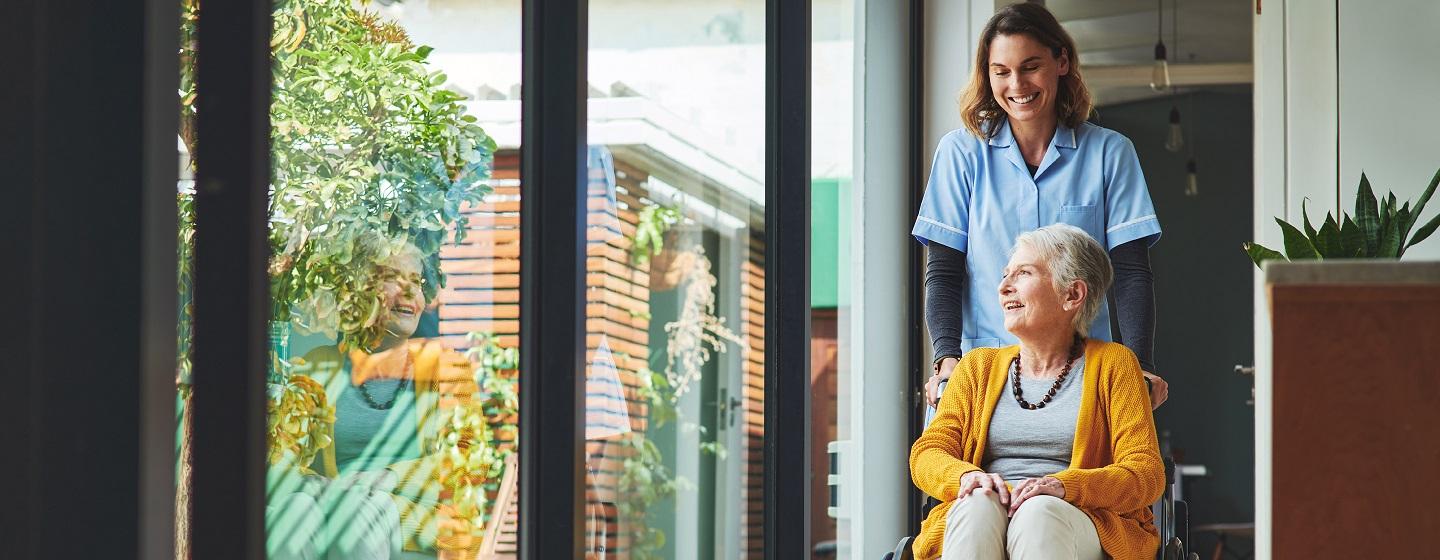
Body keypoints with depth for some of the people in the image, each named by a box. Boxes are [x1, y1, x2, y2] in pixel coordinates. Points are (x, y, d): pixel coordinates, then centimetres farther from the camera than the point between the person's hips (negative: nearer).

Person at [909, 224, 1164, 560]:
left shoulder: (1113, 364, 13)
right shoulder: (979, 366, 24)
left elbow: (1146, 475, 2)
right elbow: (926, 455, 13)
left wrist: (1065, 486, -19)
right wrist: (967, 476, -13)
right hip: (973, 520, 2)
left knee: (1039, 513, -38)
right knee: (978, 506, -35)